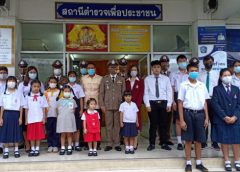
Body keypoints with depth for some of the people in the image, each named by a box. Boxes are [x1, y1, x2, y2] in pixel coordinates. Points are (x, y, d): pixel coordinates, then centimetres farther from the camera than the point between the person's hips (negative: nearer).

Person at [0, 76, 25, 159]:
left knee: (16, 132, 3)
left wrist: (20, 117, -4)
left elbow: (21, 107, 2)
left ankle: (16, 150, 14)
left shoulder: (19, 93, 2)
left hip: (16, 114, -1)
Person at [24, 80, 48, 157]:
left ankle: (37, 149, 10)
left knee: (39, 135, 1)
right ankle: (32, 149, 14)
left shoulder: (42, 96, 3)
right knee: (31, 135, 5)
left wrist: (44, 118, -2)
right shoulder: (28, 96, 5)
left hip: (39, 119, -1)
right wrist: (26, 119, 4)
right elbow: (26, 109, 7)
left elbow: (44, 108, 4)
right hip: (30, 119, 1)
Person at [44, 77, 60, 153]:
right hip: (48, 114, 1)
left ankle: (55, 145, 9)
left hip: (56, 114, -1)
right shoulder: (46, 92, 9)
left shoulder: (59, 91, 6)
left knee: (56, 131, 2)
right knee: (49, 131, 5)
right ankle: (50, 145, 14)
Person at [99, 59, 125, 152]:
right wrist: (102, 105, -2)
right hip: (108, 106, 0)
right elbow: (101, 93, 6)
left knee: (117, 125, 2)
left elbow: (124, 92, 8)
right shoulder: (104, 79, 9)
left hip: (119, 105, 0)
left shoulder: (121, 79, 10)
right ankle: (109, 144, 9)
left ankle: (117, 144, 10)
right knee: (109, 125, 1)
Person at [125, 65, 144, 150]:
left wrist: (137, 105, -12)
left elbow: (141, 94, -3)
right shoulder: (126, 82, 11)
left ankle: (135, 143, 3)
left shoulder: (140, 81, 5)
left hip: (136, 105, -2)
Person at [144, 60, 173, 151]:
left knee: (163, 124, 8)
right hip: (152, 103, -1)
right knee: (153, 124, 4)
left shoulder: (166, 78, 7)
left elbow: (169, 92, 4)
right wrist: (147, 104, -7)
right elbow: (146, 93, 1)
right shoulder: (147, 79, 4)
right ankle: (152, 144, 14)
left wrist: (169, 104, -4)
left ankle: (164, 144, 18)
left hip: (163, 103, 1)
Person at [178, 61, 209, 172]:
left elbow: (205, 102, 11)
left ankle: (198, 163, 24)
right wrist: (181, 120, -8)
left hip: (200, 114, 3)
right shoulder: (184, 85, -3)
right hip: (188, 113, -3)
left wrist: (206, 118, 6)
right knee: (188, 140, 5)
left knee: (198, 140, 11)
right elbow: (180, 103, -4)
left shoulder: (202, 85, 7)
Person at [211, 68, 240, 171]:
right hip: (221, 120, -2)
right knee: (224, 141, 4)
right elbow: (215, 104, -7)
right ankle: (227, 162, 16)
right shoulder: (217, 89, 1)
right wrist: (224, 117, -14)